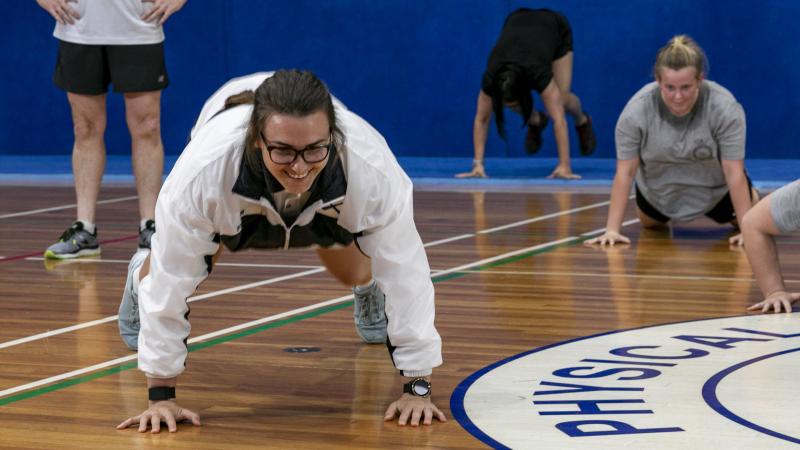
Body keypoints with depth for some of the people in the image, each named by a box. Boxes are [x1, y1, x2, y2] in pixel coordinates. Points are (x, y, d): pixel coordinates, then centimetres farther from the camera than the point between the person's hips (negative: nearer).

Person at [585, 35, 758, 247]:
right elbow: (624, 173, -24)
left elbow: (734, 173, -28)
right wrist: (612, 229, -27)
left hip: (716, 190, -1)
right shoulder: (635, 111, -32)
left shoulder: (726, 109, -34)